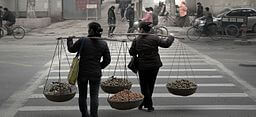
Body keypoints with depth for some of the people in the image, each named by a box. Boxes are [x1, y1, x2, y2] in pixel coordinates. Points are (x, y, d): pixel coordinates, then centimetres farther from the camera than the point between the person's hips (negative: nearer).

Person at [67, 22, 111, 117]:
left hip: (82, 72, -1)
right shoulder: (103, 44, -3)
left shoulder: (82, 41, -12)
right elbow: (107, 60, 2)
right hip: (95, 73, 1)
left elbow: (71, 49, 3)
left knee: (82, 95, 15)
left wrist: (70, 40, 22)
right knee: (94, 95, 6)